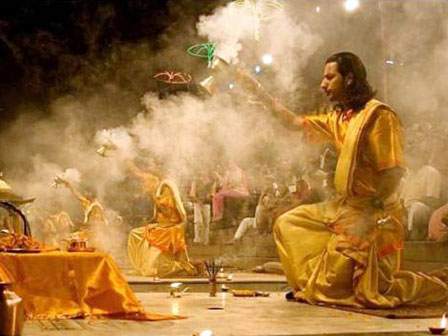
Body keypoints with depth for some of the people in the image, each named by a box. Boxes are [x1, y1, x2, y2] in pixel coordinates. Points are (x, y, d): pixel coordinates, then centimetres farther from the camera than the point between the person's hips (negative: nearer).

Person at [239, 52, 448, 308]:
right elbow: (297, 122, 22)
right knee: (288, 224, 13)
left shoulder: (379, 115, -15)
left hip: (374, 216, -9)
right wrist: (259, 90, 21)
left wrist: (368, 217, -26)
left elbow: (394, 173, -21)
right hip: (343, 207, 9)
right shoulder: (340, 118, 12)